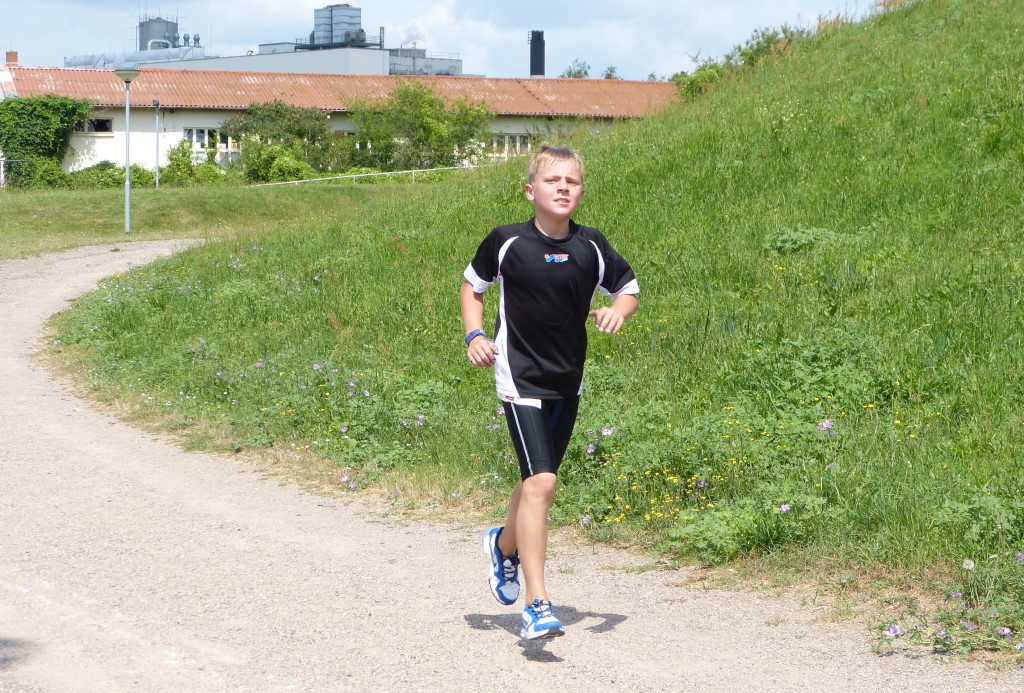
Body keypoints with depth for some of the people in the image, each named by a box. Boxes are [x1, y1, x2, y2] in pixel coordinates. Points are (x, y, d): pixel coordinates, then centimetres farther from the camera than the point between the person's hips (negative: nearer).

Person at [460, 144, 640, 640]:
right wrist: (474, 336, -7)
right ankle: (537, 607, -17)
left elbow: (629, 289, 13)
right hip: (521, 380, -4)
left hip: (568, 382, 5)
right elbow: (471, 286, 9)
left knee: (537, 480, 18)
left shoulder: (592, 247, -2)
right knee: (540, 482, -18)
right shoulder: (506, 242, -8)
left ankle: (505, 546, 51)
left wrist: (617, 310, -10)